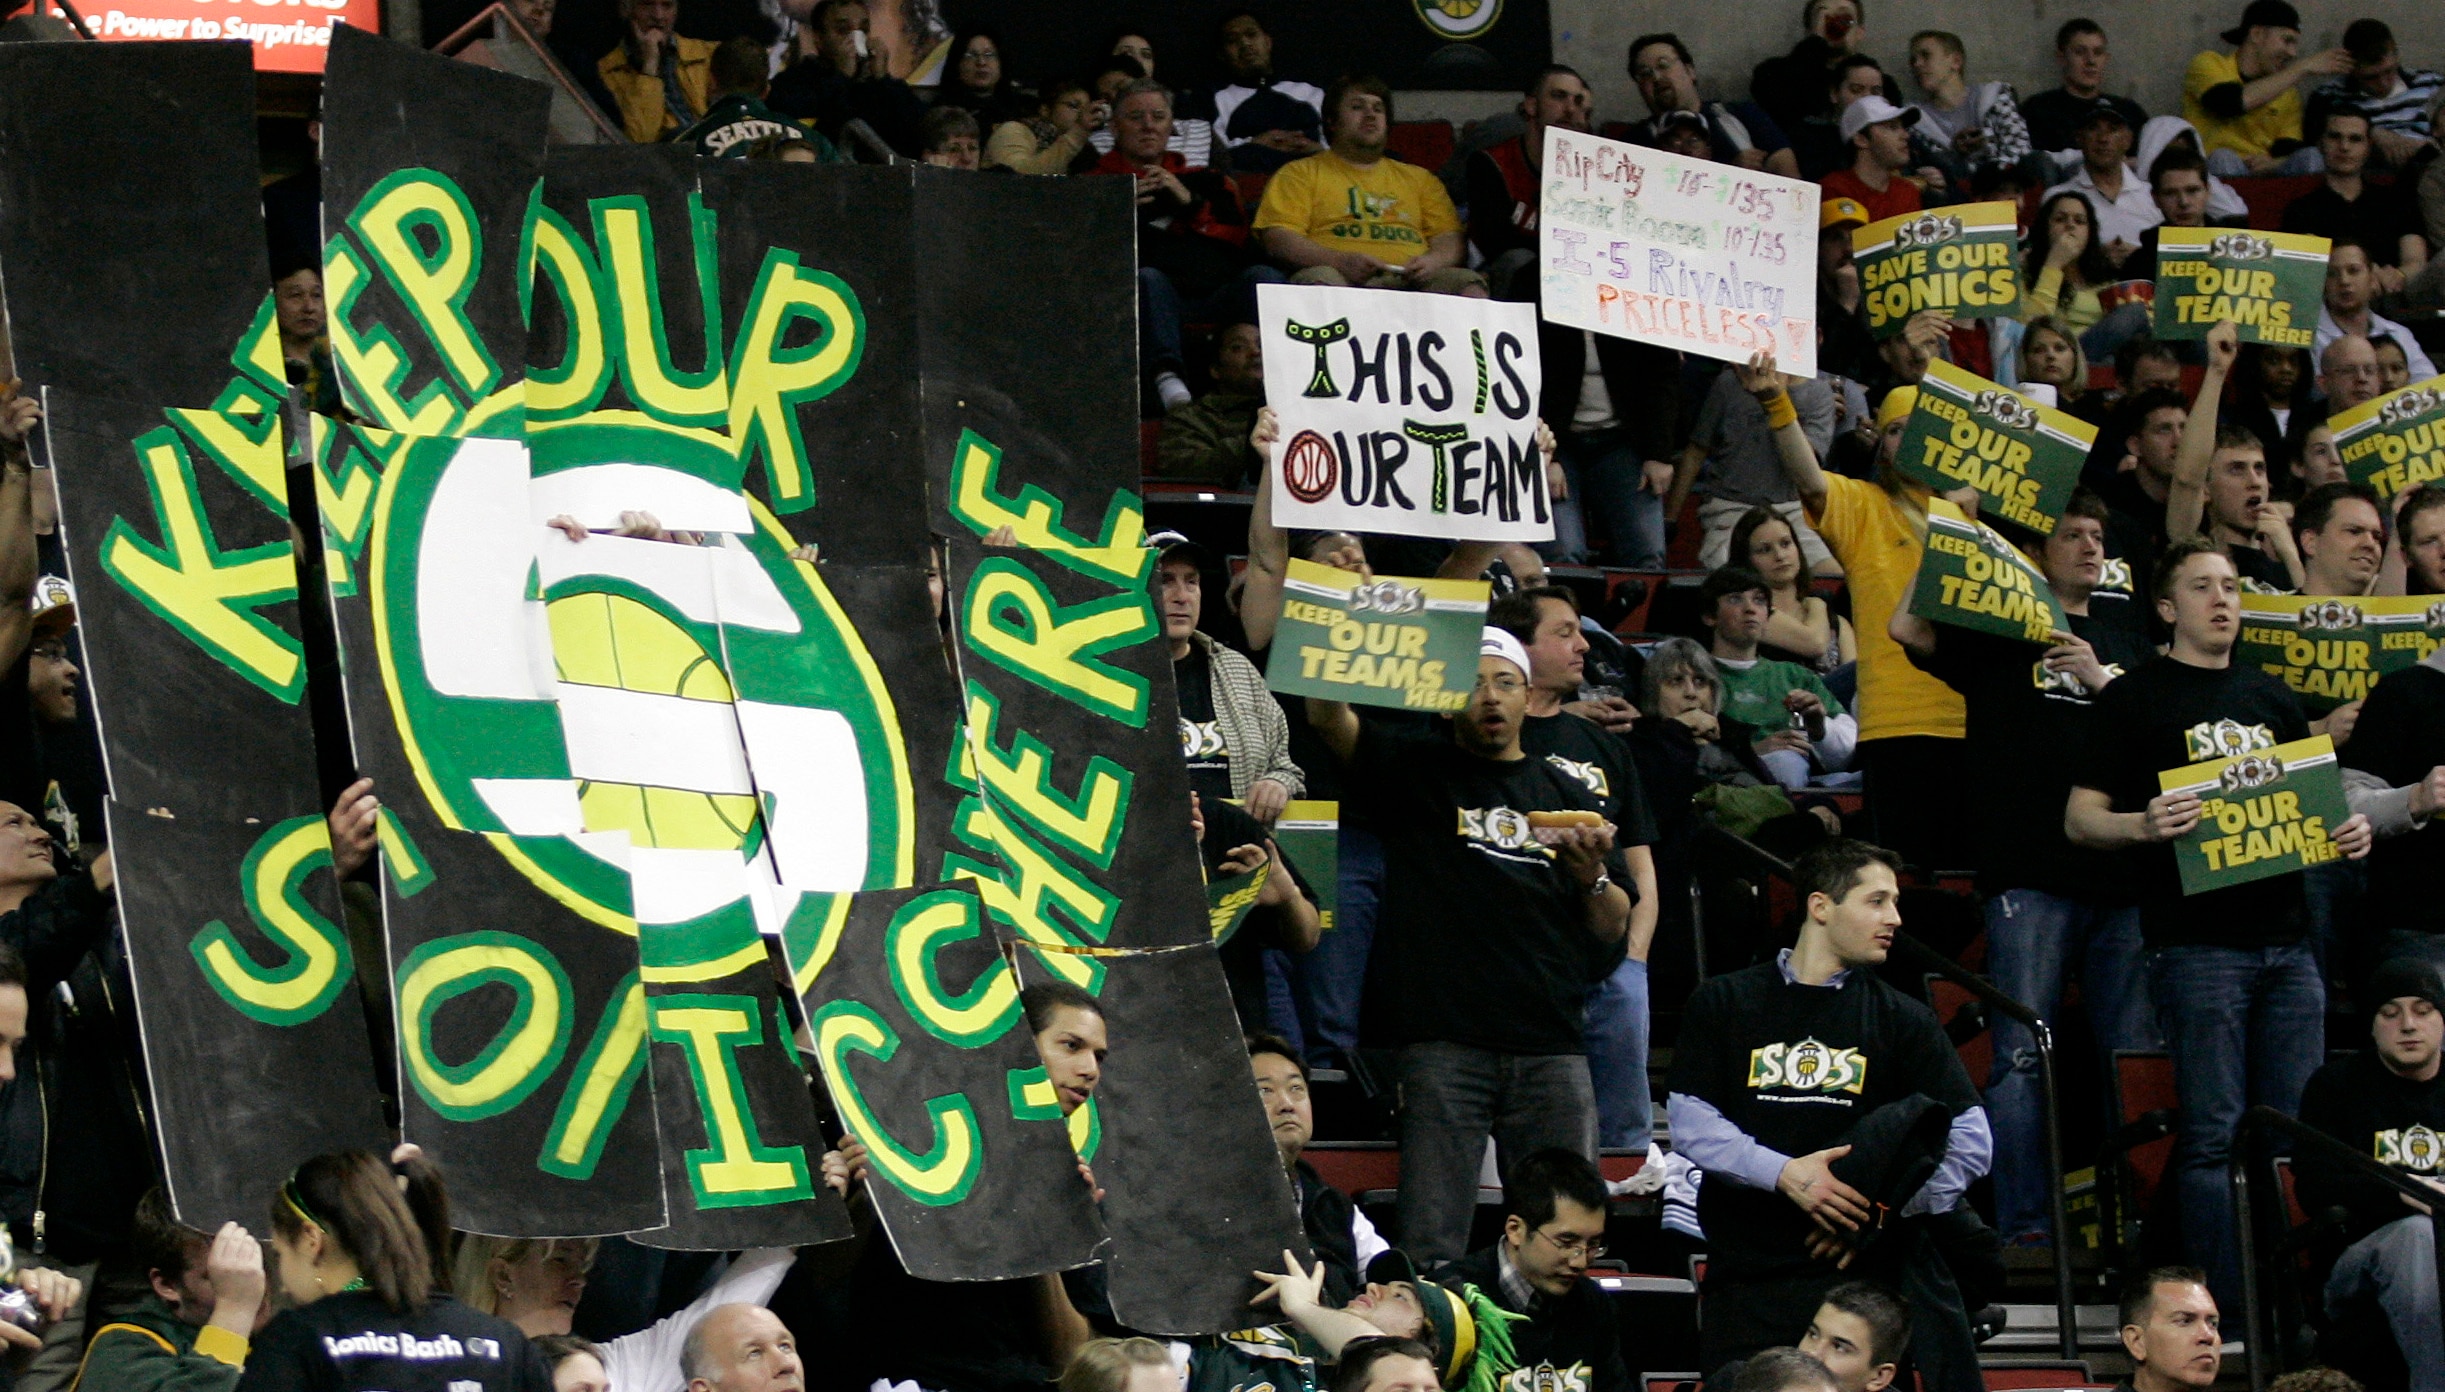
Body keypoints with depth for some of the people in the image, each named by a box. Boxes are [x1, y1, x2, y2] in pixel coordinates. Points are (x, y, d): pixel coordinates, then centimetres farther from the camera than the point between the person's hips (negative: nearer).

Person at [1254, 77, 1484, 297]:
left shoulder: (1419, 179, 31)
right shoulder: (1301, 174, 19)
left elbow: (1452, 240, 21)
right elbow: (1277, 239, 4)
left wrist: (1433, 261, -6)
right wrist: (1340, 261, -14)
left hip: (1410, 281, 3)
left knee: (1468, 283, -29)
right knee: (1320, 279, -40)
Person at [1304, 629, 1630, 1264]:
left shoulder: (1566, 797, 19)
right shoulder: (1415, 772, 10)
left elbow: (1615, 931, 18)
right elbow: (1327, 717, -7)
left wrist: (1592, 874, -2)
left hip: (1552, 1047, 3)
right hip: (1444, 1040, -3)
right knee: (1431, 1247, -7)